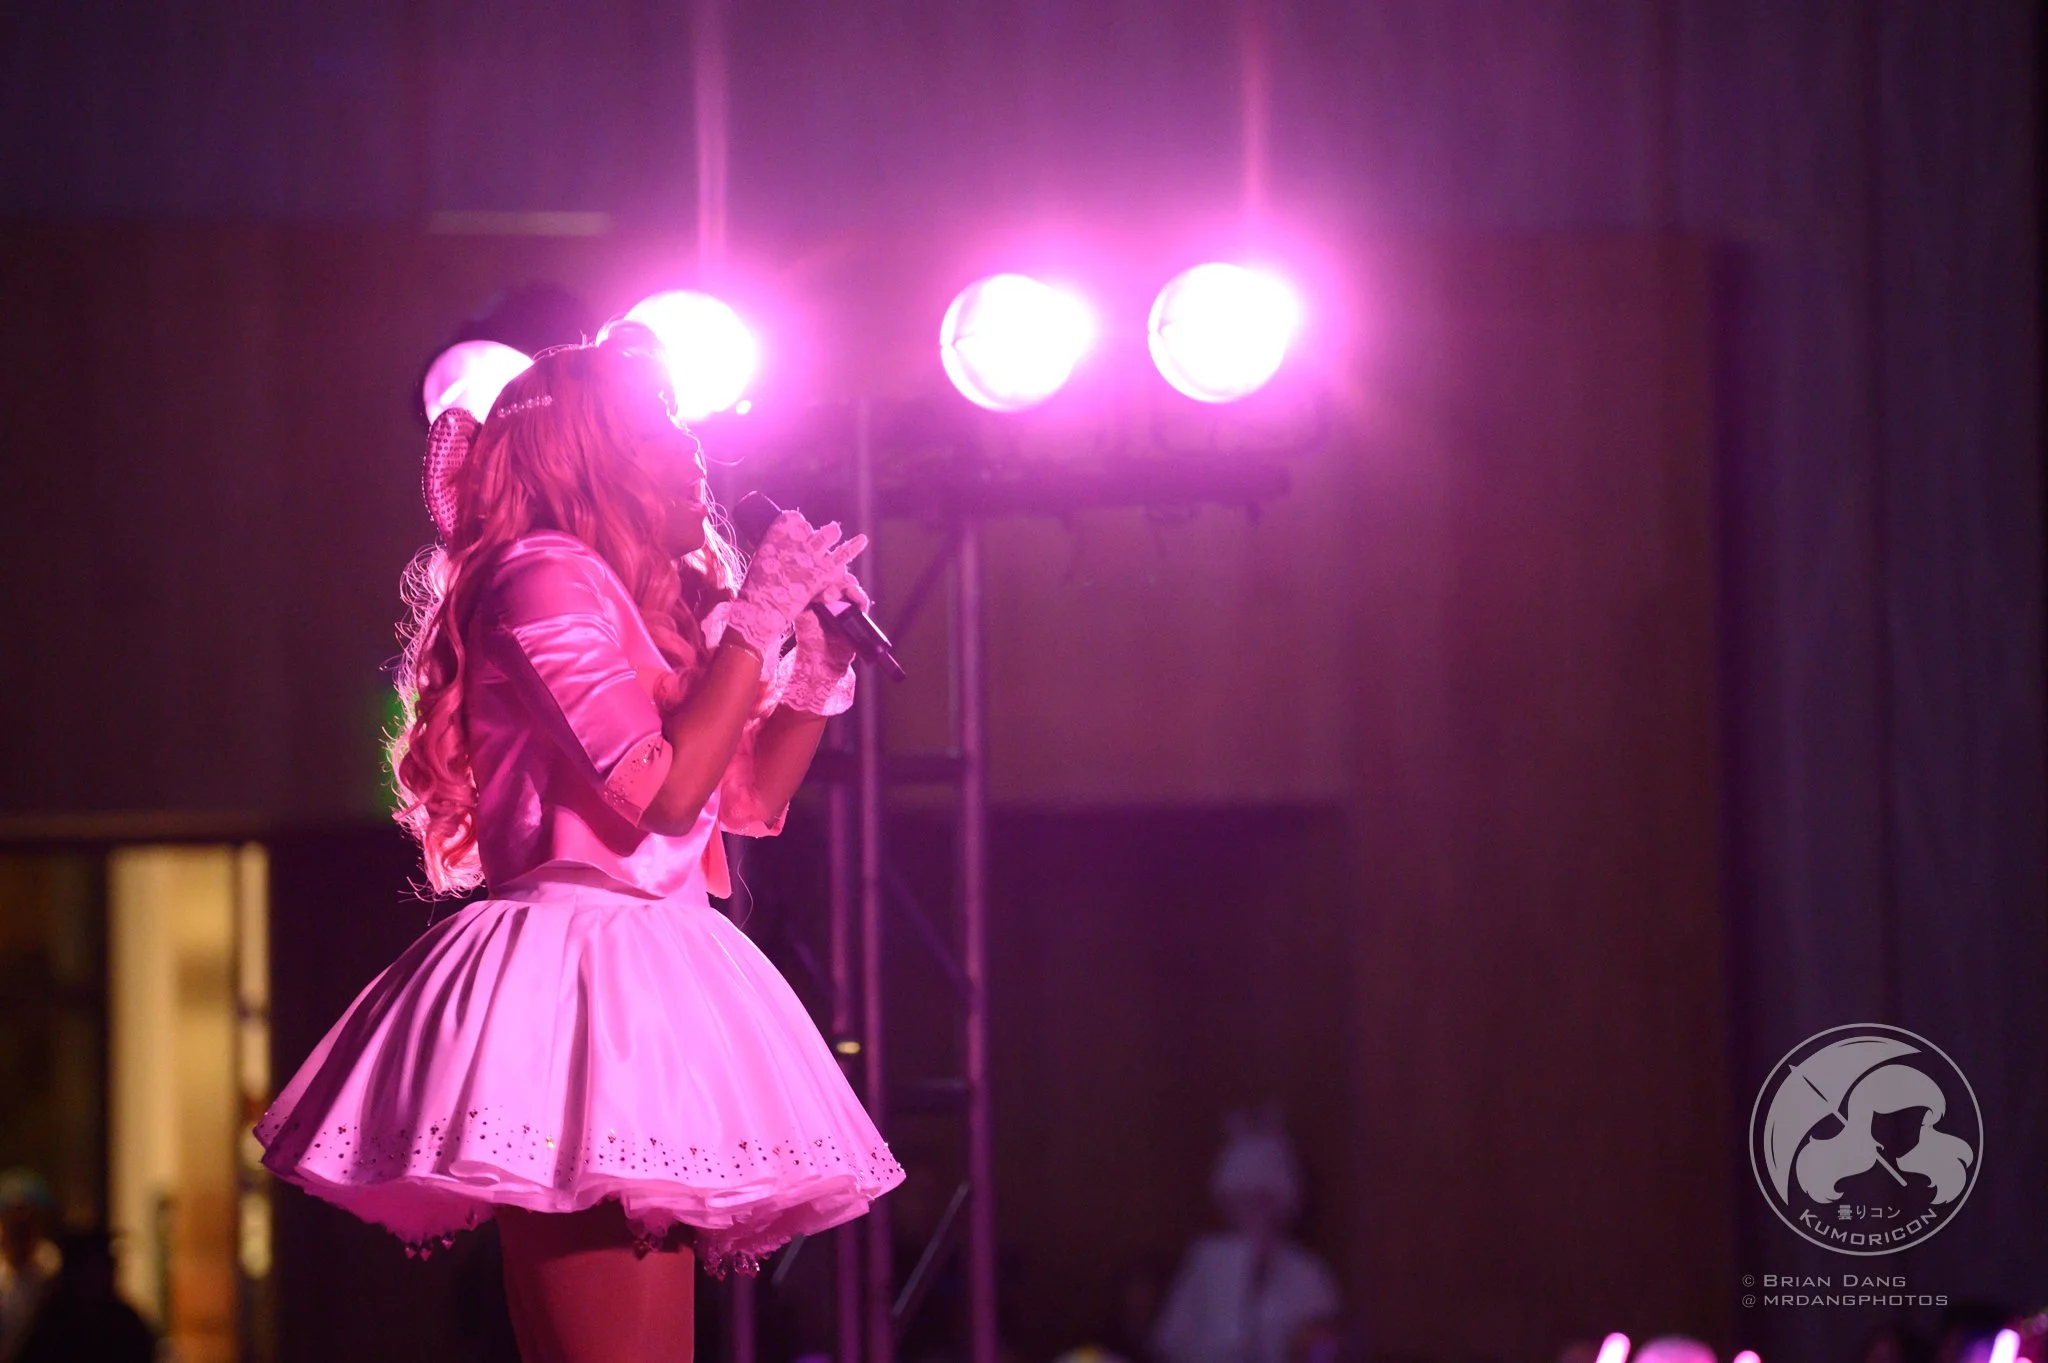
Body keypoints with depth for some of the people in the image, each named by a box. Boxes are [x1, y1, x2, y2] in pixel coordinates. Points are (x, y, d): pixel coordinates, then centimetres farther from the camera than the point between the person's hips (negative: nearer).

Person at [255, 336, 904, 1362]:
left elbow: (752, 799, 25)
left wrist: (820, 658, 15)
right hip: (572, 964, -10)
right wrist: (758, 620, -10)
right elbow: (664, 791, -16)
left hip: (649, 963, 10)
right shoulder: (544, 575, -8)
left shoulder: (652, 601, 20)